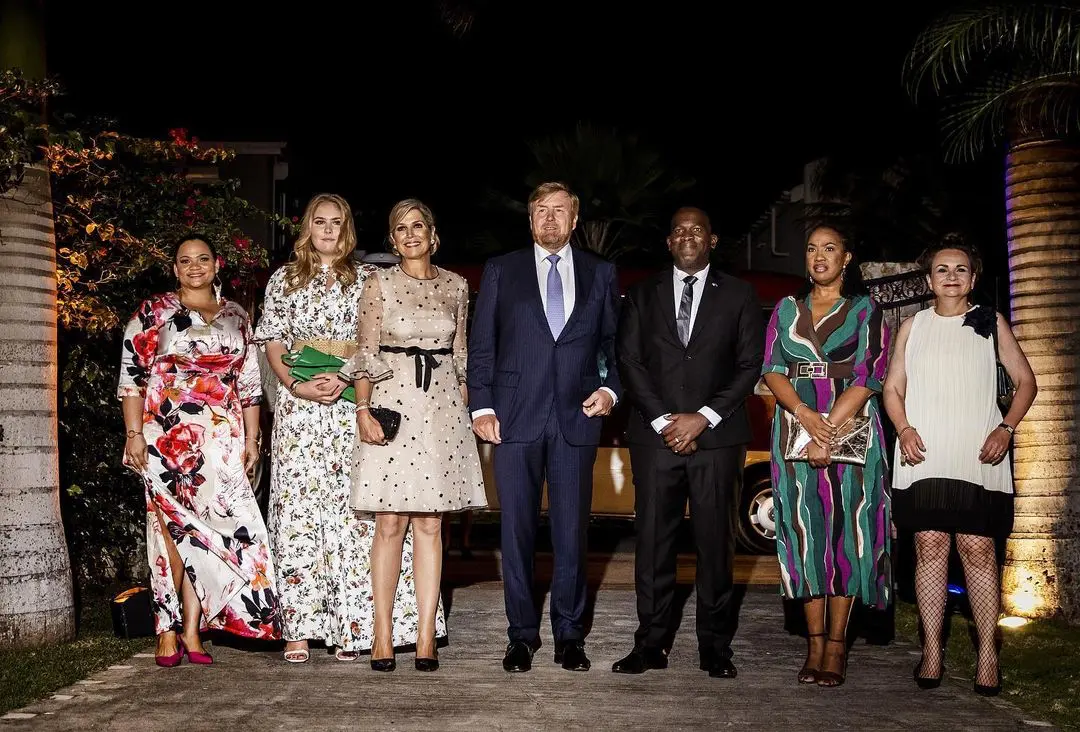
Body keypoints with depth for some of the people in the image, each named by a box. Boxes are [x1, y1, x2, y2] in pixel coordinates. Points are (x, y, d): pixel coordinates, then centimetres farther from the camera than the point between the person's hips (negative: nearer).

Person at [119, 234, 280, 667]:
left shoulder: (236, 318, 16)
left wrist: (251, 439, 9)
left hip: (221, 439, 3)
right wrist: (134, 433, -8)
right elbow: (132, 376, 1)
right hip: (168, 434, -2)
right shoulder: (153, 313, 6)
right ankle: (187, 630, 3)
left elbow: (249, 384, 16)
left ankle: (181, 630, 3)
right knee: (179, 526, -5)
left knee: (187, 529, -2)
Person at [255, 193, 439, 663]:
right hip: (298, 405, 1)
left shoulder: (367, 279, 10)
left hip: (352, 402, -1)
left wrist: (346, 379, -12)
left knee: (353, 509, -5)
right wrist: (297, 385, -8)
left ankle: (351, 627, 0)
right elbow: (272, 344, 9)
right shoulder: (283, 279, 14)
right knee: (297, 506, -3)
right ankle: (299, 629, 0)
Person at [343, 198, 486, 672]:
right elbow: (366, 354, 1)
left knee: (430, 525, 2)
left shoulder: (455, 287, 12)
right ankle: (382, 636, 4)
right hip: (392, 403, -2)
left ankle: (426, 637, 5)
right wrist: (363, 410, -9)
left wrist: (466, 408, 9)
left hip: (442, 410, 2)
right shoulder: (379, 284, 4)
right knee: (390, 524, -3)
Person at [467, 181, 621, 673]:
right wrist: (481, 406, -2)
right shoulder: (501, 271, 9)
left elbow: (614, 344, 15)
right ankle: (522, 634, 13)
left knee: (572, 531, 3)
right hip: (516, 419, 0)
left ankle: (569, 635, 15)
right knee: (517, 530, 3)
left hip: (577, 418, 1)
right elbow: (481, 345, 7)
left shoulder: (600, 274, 12)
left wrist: (610, 389, -3)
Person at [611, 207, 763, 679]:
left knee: (715, 542, 1)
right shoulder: (642, 296, 12)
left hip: (716, 437, -1)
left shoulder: (738, 296, 9)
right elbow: (628, 361, 5)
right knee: (653, 541, 0)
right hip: (655, 435, 1)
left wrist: (705, 417, -8)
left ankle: (715, 647, 10)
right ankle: (651, 644, 7)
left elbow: (750, 365, 3)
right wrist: (662, 420, -6)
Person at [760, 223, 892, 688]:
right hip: (796, 428, 2)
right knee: (805, 531, -1)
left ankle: (836, 646, 0)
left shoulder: (865, 311, 6)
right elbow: (772, 370, 5)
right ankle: (815, 644, 4)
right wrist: (805, 413, -14)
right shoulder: (786, 310, 15)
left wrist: (828, 431, -15)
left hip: (850, 431, -2)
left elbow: (867, 378, -5)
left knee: (845, 530, -4)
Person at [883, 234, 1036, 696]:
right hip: (923, 457, 1)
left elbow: (1025, 381, 11)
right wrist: (904, 429, -4)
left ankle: (987, 654, -2)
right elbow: (892, 388, 14)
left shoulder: (991, 323, 10)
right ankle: (932, 651, 3)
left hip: (978, 457, -1)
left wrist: (1006, 429, -4)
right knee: (930, 546, -2)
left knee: (978, 549, -7)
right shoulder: (913, 326, 13)